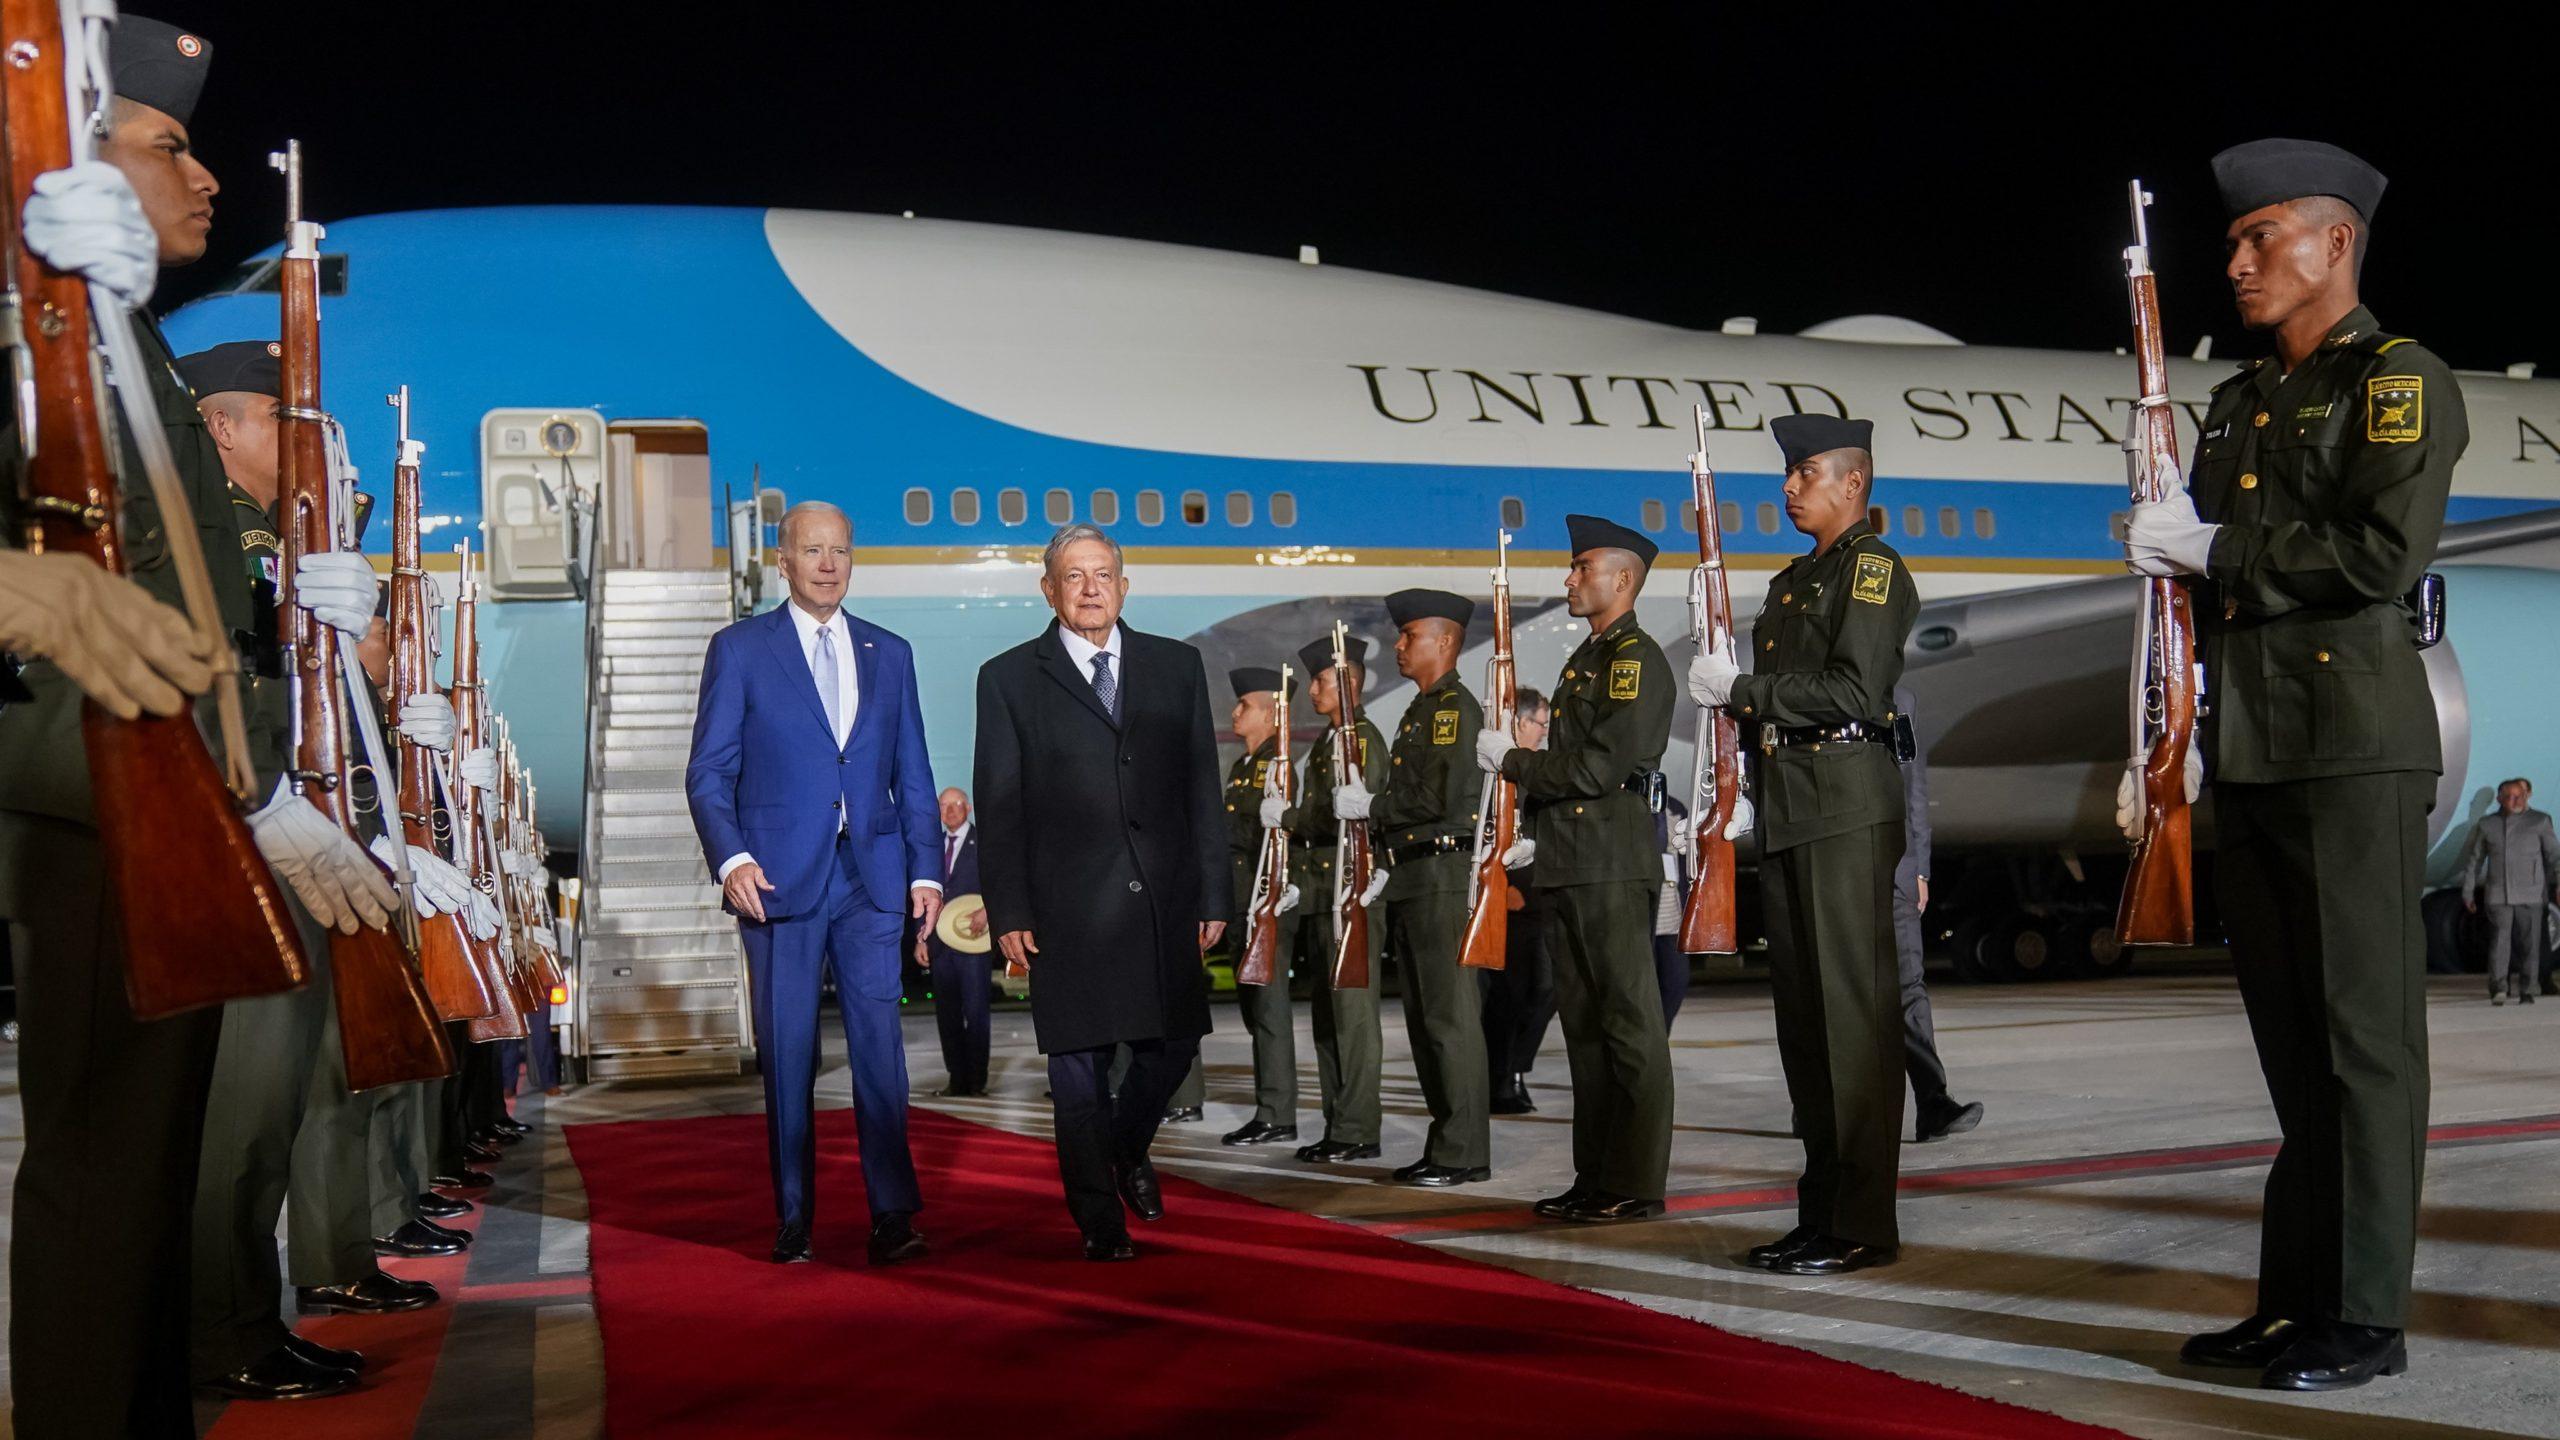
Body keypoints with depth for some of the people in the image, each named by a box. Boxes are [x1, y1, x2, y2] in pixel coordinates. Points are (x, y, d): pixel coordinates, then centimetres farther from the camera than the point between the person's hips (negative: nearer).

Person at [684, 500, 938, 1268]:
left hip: (872, 877, 2)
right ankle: (793, 1220, 13)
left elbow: (912, 774, 14)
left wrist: (926, 868, 5)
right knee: (787, 1054, 3)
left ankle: (893, 1216, 1)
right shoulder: (740, 649, 4)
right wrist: (731, 858, -15)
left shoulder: (889, 653, 13)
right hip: (779, 878, -2)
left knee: (881, 1047, -3)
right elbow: (709, 772, 0)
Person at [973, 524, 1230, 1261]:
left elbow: (1201, 787, 10)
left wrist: (1212, 894, 5)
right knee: (1078, 1064, 2)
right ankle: (1099, 1219, 16)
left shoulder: (1177, 666, 10)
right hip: (1068, 907, -2)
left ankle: (1127, 1151, 37)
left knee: (1173, 1042, 8)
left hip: (1165, 899, 3)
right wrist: (1008, 912, -6)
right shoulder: (1009, 678, 4)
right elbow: (999, 806, 1)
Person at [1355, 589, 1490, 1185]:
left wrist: (1368, 807, -11)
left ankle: (1465, 1153, -4)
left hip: (1444, 878, -10)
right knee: (1424, 1019, 11)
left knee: (1450, 1017, -8)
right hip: (1411, 883, 10)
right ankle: (1443, 1145, 17)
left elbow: (1442, 798, -21)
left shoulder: (1457, 708, -10)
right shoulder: (1418, 712, 21)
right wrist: (1388, 869, 18)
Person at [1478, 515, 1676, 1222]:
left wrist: (1510, 759, -8)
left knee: (1630, 1025, -6)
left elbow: (1597, 766, -17)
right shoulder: (1583, 661, 21)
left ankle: (1636, 1185, -3)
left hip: (1614, 868, -10)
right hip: (1566, 866, 10)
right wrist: (1535, 838, 15)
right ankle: (1594, 1177, 17)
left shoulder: (1638, 659, -8)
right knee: (1584, 1025, 11)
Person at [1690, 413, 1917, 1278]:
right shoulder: (1794, 580, 24)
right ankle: (1821, 1210, 15)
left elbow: (1853, 692, -15)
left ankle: (1864, 1223, -5)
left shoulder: (1873, 566, -4)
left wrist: (1741, 688, -12)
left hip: (1845, 806, -9)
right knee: (1803, 1014, 9)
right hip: (1786, 809, 9)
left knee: (1854, 1010, -8)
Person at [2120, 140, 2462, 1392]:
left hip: (2355, 747, -8)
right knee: (2288, 1034, 10)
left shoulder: (2400, 380, -3)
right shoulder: (2236, 404, 20)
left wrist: (2217, 549, -12)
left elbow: (2385, 553, -16)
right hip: (2249, 753, 8)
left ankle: (2367, 1317, 2)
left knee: (2363, 1031, -4)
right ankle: (2295, 1297, 17)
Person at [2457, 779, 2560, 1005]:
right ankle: (2499, 988, -12)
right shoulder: (2486, 825, 9)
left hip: (2530, 895, -1)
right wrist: (2468, 892, 14)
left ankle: (2527, 991, 9)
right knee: (2499, 940, -10)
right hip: (2498, 896, 1)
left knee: (2529, 943, 1)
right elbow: (2473, 859, 15)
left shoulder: (2540, 822, 5)